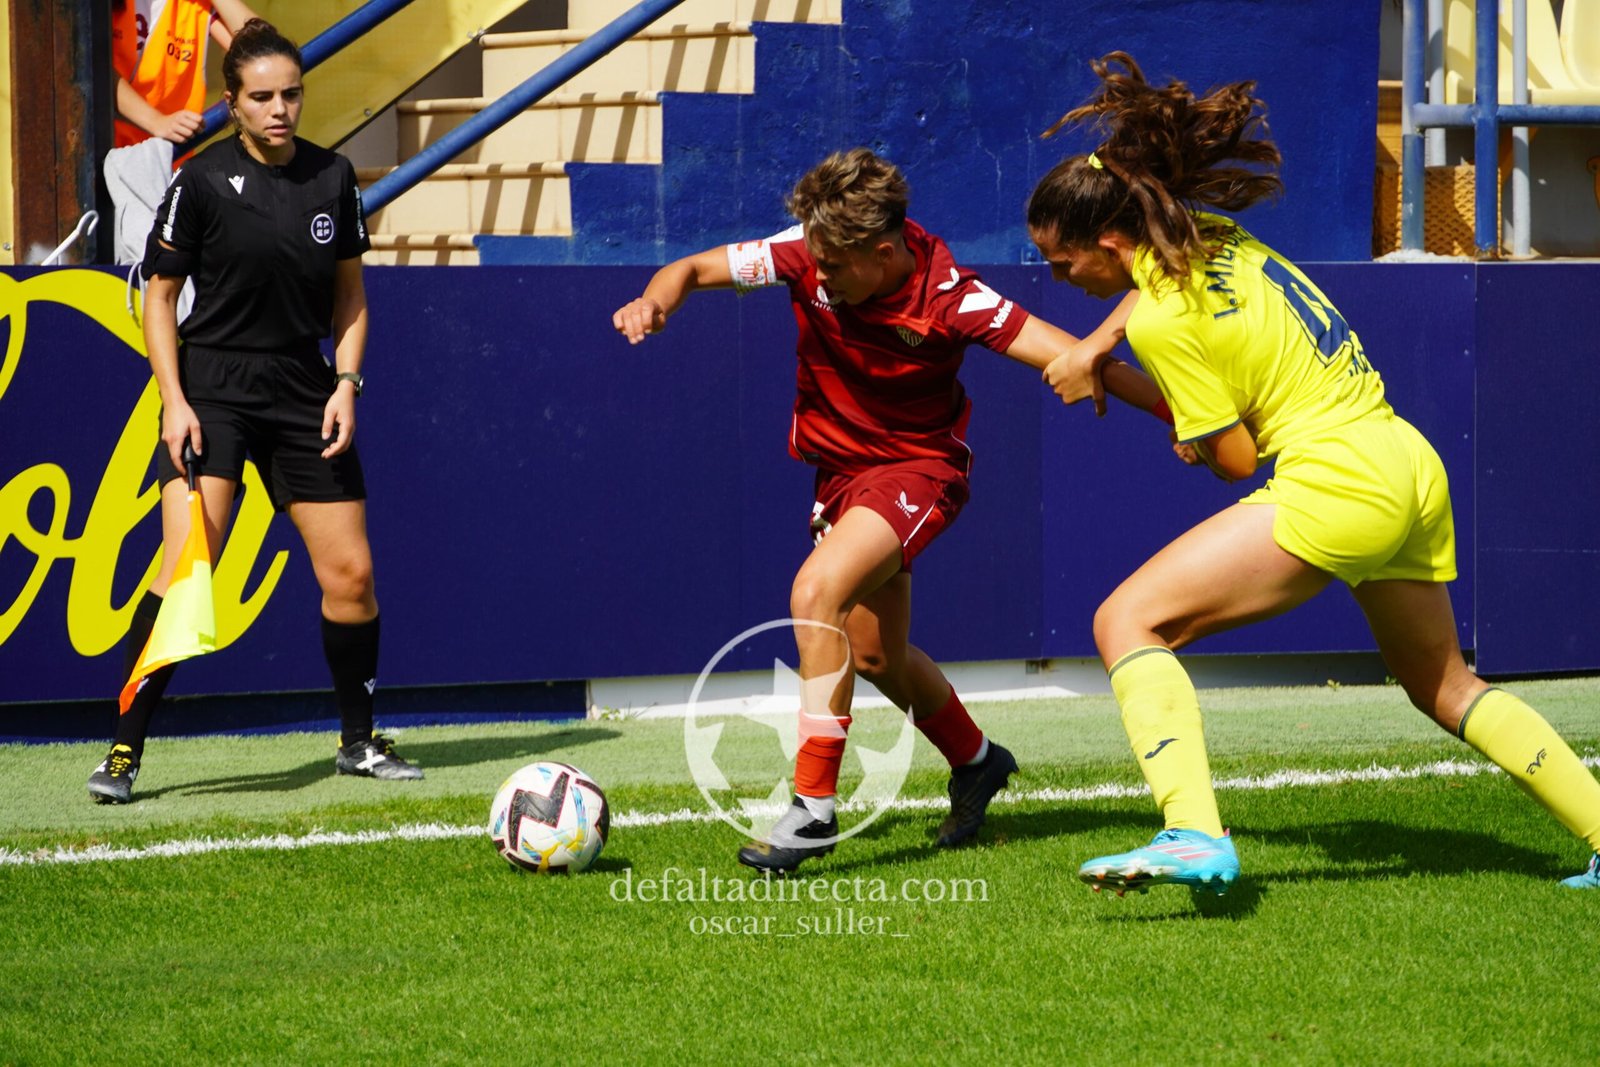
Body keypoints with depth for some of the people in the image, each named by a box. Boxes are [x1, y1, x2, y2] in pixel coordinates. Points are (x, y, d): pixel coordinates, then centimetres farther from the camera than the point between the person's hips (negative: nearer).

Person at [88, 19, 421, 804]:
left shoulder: (332, 178, 3)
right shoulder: (202, 182, -9)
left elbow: (349, 294, 13)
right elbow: (159, 298, -2)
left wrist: (346, 383, 1)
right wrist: (174, 401, -12)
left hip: (304, 395, 5)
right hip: (213, 389, -4)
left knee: (351, 574, 4)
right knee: (185, 564, -20)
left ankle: (358, 742, 23)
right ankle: (124, 753, -16)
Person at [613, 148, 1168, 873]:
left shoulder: (947, 299, -27)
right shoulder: (805, 257, -17)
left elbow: (1073, 360, -27)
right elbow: (693, 269, -7)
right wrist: (656, 299, -31)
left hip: (917, 466, -6)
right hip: (841, 467, 6)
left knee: (817, 591, -30)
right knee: (875, 655, 18)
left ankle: (813, 806, -25)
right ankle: (975, 763, 47)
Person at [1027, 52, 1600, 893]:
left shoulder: (1164, 320, -14)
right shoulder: (1209, 235, 9)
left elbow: (1235, 459, -8)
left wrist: (1144, 402, 9)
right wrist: (1090, 352, 22)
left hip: (1338, 483, -9)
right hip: (1412, 468, 9)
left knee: (1127, 622, -13)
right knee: (1444, 688, 26)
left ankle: (1194, 838, -28)